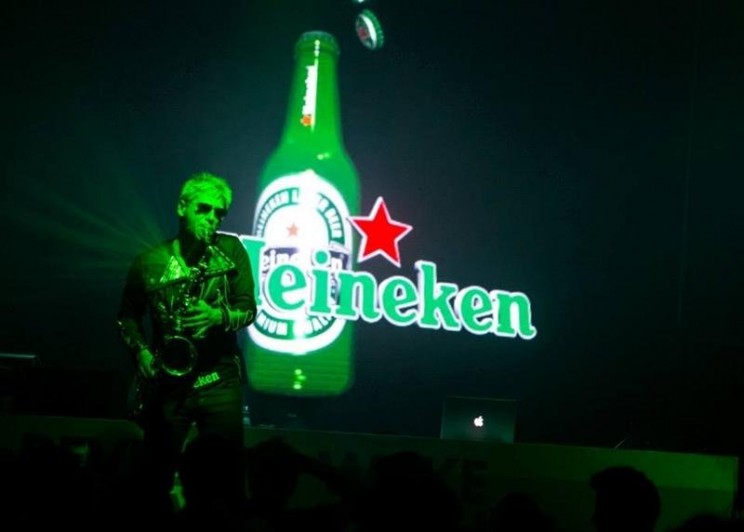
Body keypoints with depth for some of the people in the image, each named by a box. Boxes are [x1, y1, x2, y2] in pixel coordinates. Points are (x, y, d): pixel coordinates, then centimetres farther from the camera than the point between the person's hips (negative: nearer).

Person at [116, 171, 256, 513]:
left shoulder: (232, 251, 3)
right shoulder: (149, 262, 2)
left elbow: (248, 309, 1)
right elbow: (128, 317, 12)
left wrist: (219, 316, -19)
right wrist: (142, 353, -5)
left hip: (219, 379, 0)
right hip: (168, 379, 0)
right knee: (158, 472, 3)